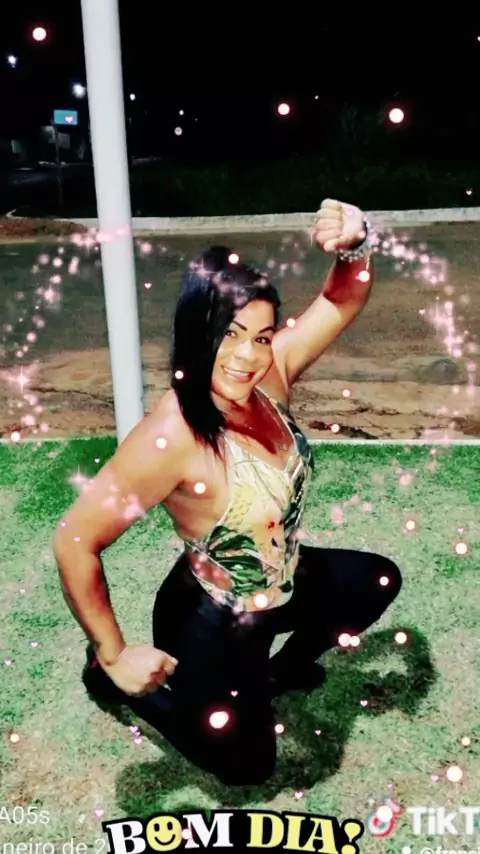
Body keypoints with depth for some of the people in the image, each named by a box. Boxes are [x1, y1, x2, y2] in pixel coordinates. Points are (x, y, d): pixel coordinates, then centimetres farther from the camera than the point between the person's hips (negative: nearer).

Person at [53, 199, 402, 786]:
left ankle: (284, 668, 41)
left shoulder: (269, 377, -17)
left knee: (379, 581, 24)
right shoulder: (170, 439, -37)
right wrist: (115, 655, -22)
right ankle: (118, 682, 29)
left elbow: (342, 302, -7)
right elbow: (73, 542, -32)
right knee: (244, 765, 17)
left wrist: (354, 246, -30)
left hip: (279, 586, 7)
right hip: (212, 622, -6)